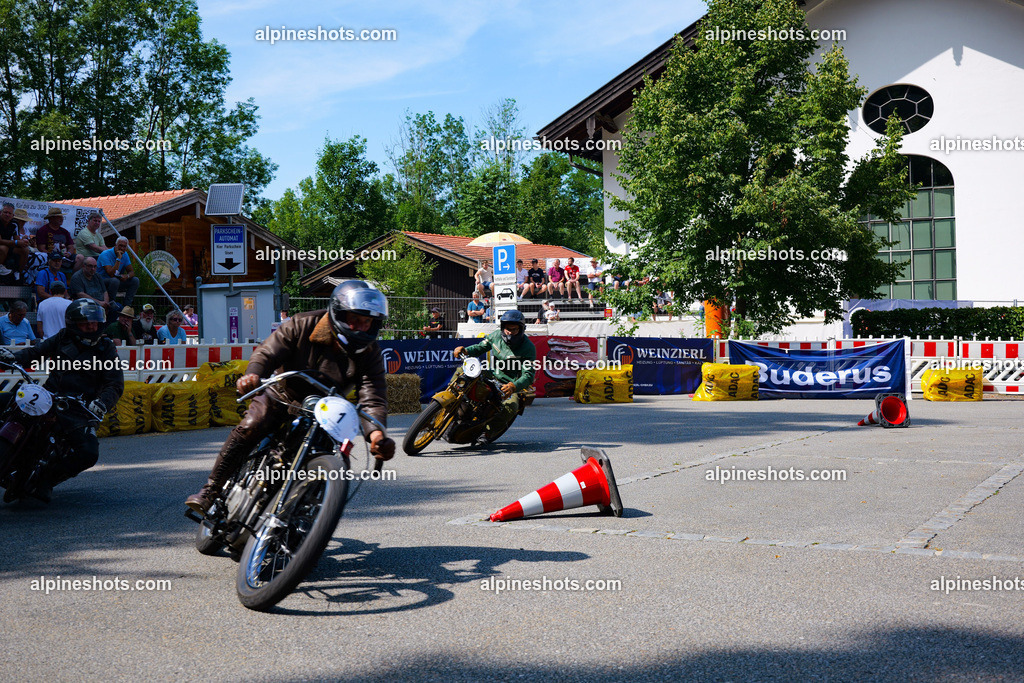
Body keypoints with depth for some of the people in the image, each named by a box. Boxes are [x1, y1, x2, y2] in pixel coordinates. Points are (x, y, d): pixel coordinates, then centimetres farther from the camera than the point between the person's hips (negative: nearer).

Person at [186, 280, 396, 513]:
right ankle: (210, 490, -15)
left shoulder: (370, 354, -14)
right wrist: (253, 374, -47)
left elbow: (373, 398, -23)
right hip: (282, 394, -2)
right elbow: (268, 352, -22)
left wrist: (376, 433, -45)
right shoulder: (303, 325, -16)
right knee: (249, 428, -25)